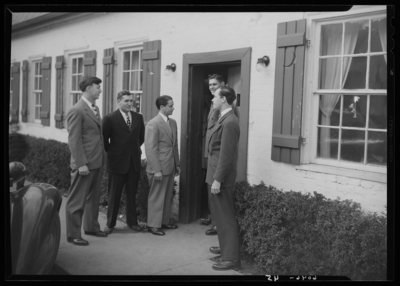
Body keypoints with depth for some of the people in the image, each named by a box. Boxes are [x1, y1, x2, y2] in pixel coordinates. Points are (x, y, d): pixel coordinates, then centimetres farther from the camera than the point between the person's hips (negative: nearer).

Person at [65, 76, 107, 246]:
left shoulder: (95, 109, 13)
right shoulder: (76, 111, -13)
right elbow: (74, 140, -16)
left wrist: (103, 157, 12)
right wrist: (81, 164, -19)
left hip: (97, 162, 9)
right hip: (85, 164, -9)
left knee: (93, 197, 19)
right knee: (77, 200, 2)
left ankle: (91, 227, 32)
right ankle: (73, 234, 12)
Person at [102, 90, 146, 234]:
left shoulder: (138, 117, 6)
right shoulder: (110, 118, -8)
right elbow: (104, 139, -3)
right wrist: (111, 152, 2)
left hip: (134, 162, 4)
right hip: (117, 162, -4)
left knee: (132, 194, 11)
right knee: (114, 195, 7)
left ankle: (132, 222, 22)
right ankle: (110, 223, 19)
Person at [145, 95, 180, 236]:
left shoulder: (173, 122, 10)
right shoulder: (153, 124, -14)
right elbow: (150, 149, -16)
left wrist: (177, 164, 14)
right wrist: (157, 170, -19)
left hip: (170, 167, 8)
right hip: (159, 167, -7)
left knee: (167, 196, 15)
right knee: (156, 197, 2)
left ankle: (164, 221, 27)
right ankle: (153, 224, 12)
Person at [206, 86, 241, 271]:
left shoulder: (229, 122, -19)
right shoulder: (224, 119, 12)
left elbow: (226, 154, -22)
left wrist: (217, 180, -21)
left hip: (222, 177, -10)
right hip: (217, 175, 10)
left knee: (226, 217, -3)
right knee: (220, 214, 20)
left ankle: (231, 258, 5)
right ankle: (226, 248, 34)